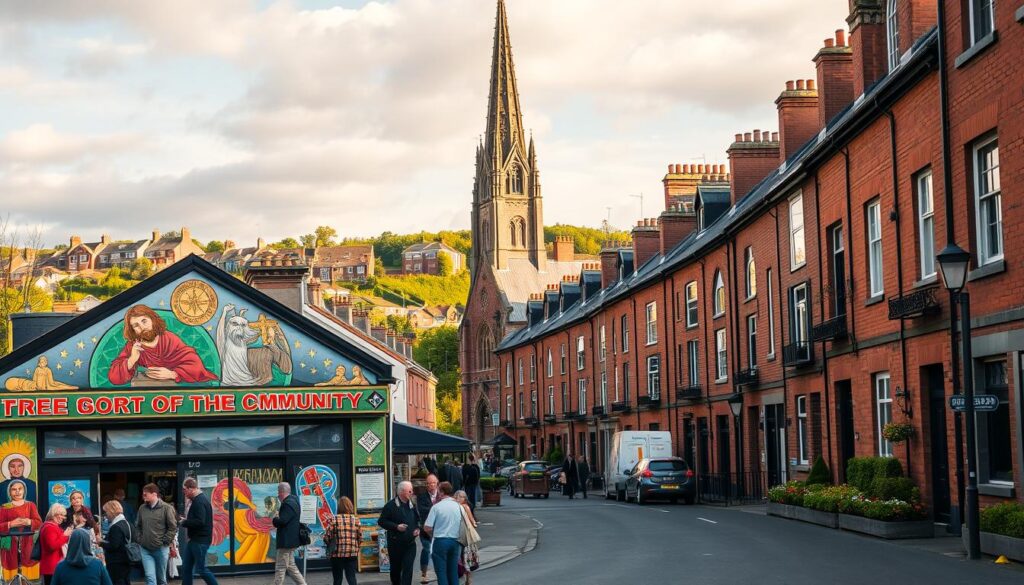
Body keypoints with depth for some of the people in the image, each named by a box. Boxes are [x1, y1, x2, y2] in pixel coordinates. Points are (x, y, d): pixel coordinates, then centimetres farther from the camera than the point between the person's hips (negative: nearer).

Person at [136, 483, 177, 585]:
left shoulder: (166, 508, -7)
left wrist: (164, 542, -9)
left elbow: (173, 528, -6)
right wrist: (140, 540, 6)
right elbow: (138, 526, 17)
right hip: (145, 549, 3)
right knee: (150, 577, -7)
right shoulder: (142, 508, 5)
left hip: (161, 549, -3)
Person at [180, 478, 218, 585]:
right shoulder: (198, 499, 14)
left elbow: (199, 521, -28)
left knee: (200, 569, -4)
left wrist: (184, 522, -15)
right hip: (194, 539, 10)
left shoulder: (199, 502, -19)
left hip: (200, 541, -10)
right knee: (186, 567, 10)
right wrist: (187, 520, 5)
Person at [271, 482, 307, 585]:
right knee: (291, 566, 17)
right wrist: (278, 518, 4)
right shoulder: (293, 501, 14)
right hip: (291, 541, 11)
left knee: (280, 568, -4)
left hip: (286, 541, -11)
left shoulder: (288, 504, -18)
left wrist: (275, 519, -5)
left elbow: (281, 521, -25)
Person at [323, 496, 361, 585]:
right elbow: (360, 538, 3)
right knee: (351, 577, 4)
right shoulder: (356, 520, 1)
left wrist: (332, 543, 13)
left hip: (337, 554, -1)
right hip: (352, 554, 1)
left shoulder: (334, 520, -6)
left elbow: (326, 537, -8)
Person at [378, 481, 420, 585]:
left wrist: (417, 529, 3)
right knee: (396, 568, 12)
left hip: (410, 544, 3)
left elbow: (417, 520, 23)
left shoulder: (412, 505, 9)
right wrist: (396, 527, -18)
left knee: (408, 569, -8)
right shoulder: (391, 506, -8)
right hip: (395, 544, -3)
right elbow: (381, 521, -8)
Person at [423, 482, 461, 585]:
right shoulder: (458, 506, 3)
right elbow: (462, 526, 8)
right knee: (453, 572, 12)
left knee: (441, 572, 1)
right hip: (455, 541, 5)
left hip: (440, 541, -5)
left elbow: (427, 528, -11)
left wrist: (432, 534, 9)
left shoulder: (437, 507, -11)